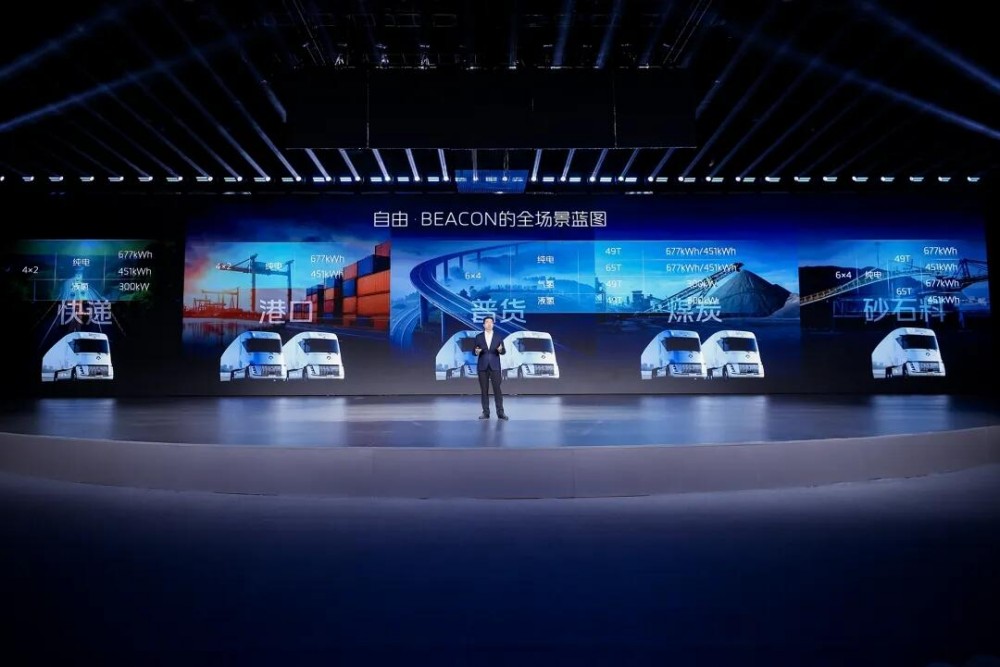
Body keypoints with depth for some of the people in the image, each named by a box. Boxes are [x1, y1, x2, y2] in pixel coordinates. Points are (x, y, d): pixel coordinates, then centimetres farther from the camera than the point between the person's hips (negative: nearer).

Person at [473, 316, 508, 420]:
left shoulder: (498, 336, 5)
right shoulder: (478, 336, 6)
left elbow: (504, 352, 3)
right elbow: (474, 352, 6)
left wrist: (500, 350, -20)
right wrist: (476, 351, -17)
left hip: (495, 366, -1)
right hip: (482, 366, 1)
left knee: (497, 389, -4)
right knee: (484, 390, 2)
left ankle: (500, 412, 1)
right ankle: (486, 412, 7)